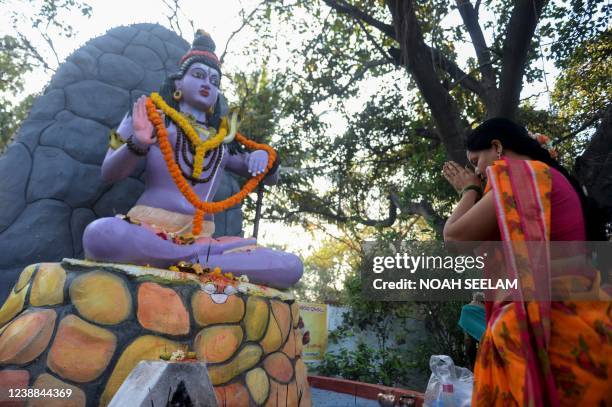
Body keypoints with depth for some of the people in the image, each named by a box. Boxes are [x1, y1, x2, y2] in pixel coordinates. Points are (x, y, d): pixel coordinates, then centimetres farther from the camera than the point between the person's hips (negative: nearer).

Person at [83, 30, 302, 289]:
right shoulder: (152, 114, 13)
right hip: (148, 230, -2)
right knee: (100, 235, -38)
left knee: (291, 267, -17)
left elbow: (270, 178, 26)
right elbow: (108, 173, 7)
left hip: (201, 237, 3)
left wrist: (264, 158, 1)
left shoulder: (224, 136, 21)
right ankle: (205, 257, -23)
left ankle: (193, 262, -24)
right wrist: (138, 144, -14)